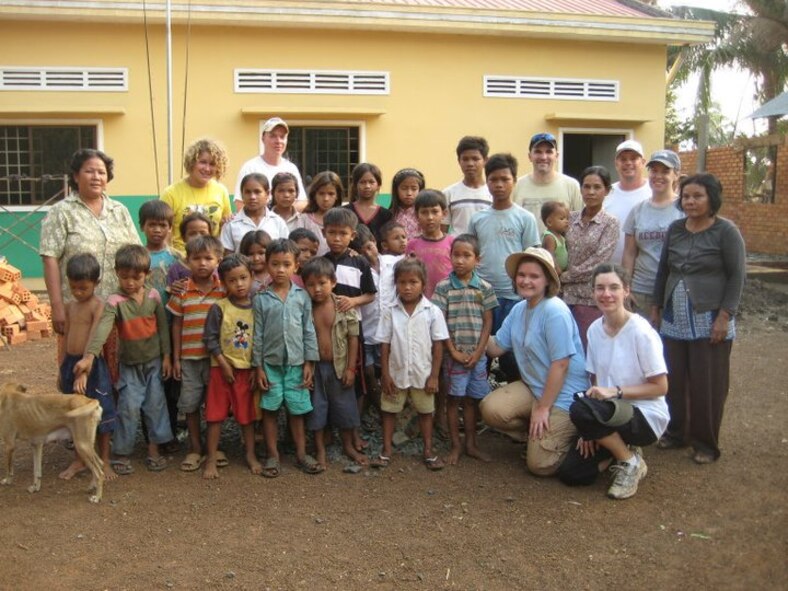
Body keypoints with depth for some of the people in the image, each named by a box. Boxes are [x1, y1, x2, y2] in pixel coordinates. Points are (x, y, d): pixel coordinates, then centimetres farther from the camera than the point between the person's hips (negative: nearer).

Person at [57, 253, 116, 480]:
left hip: (92, 365, -7)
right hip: (71, 363, 7)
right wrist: (62, 369, 16)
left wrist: (84, 371, -28)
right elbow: (66, 338, 15)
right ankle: (80, 459, 28)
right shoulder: (70, 306, 9)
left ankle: (104, 461, 16)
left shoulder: (98, 305, -13)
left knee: (100, 413, 3)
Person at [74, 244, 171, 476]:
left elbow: (162, 327, 3)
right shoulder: (115, 301, -16)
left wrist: (166, 356, 4)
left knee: (156, 405, 8)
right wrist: (89, 355, -46)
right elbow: (102, 329, -32)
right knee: (129, 408, -1)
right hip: (130, 365, -2)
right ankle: (121, 453, 13)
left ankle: (154, 449, 21)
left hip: (154, 362, 3)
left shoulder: (154, 296, -5)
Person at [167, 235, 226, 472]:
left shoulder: (224, 290, -4)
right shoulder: (182, 291, -1)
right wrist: (176, 358, 2)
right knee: (190, 404, 8)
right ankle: (195, 449, 22)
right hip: (189, 357, 1)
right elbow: (177, 324, 4)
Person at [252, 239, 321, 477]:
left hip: (296, 362, 1)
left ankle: (301, 453, 21)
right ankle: (273, 455, 17)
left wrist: (309, 362, -1)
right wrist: (258, 367, -3)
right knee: (270, 410, 5)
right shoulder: (261, 299, -3)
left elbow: (309, 331, 2)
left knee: (297, 410, 8)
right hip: (270, 363, -1)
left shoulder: (302, 296, 1)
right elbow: (257, 335, -1)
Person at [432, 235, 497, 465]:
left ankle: (471, 444, 23)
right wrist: (453, 352, -9)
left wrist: (478, 352, -6)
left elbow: (487, 323, 2)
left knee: (472, 399, 11)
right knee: (454, 398, 5)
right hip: (454, 354, -2)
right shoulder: (443, 287, -5)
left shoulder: (485, 288, 2)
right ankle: (455, 445, 15)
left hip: (477, 355, 2)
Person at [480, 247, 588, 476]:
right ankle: (540, 436, 9)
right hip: (533, 387, 8)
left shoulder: (555, 311, -21)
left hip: (563, 395, -8)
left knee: (540, 465, -10)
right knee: (490, 408, -17)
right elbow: (496, 348, 3)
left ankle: (572, 433, 19)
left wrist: (543, 408, -17)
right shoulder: (519, 309, 6)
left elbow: (560, 364, -21)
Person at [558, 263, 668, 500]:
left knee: (580, 409, -33)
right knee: (570, 473, -9)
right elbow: (596, 380, 7)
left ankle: (631, 462, -8)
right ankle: (620, 447, 17)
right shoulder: (594, 330, 2)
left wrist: (616, 391, -24)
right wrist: (591, 430, -3)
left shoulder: (641, 332, -17)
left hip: (646, 416, -6)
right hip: (610, 413, 6)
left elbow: (660, 387, -12)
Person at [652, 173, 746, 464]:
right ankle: (676, 432, 23)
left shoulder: (726, 231, -4)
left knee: (707, 384, 0)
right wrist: (657, 307, 15)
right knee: (674, 380, 6)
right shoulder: (675, 229, 11)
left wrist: (725, 316, -12)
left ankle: (706, 443, 13)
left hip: (709, 321, -4)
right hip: (675, 320, 5)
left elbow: (736, 276, -6)